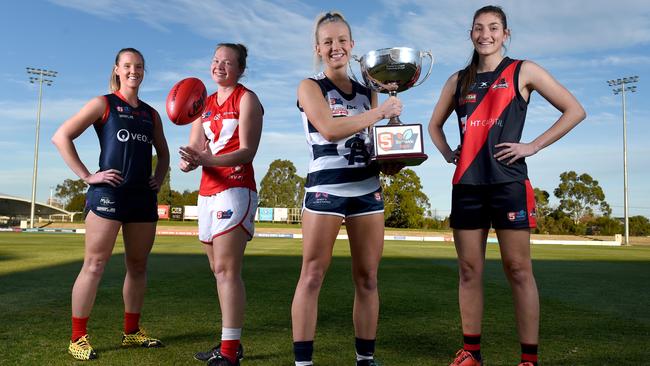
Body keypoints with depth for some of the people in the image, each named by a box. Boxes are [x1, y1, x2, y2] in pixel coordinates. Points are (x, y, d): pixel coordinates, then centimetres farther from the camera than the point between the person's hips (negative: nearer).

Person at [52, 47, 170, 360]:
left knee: (138, 265, 10)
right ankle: (78, 337, 4)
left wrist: (159, 179, 12)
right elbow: (61, 137, -4)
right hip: (109, 193, -5)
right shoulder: (103, 104, 2)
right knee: (94, 265, -5)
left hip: (143, 196, 6)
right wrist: (87, 176, -10)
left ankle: (132, 331, 22)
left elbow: (163, 153, 29)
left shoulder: (151, 114, 16)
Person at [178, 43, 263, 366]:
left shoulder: (246, 98, -1)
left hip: (236, 190, -8)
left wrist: (205, 159, -27)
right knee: (219, 270, 10)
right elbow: (194, 148, 8)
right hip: (207, 192, 8)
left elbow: (247, 151, -12)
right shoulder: (205, 103, 18)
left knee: (226, 270, -14)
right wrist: (188, 160, -16)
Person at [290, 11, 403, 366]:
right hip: (326, 187, -4)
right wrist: (381, 112, -10)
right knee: (312, 276, -4)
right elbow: (329, 128, -14)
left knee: (367, 278, 5)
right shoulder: (310, 87, 3)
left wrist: (392, 162, -1)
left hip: (367, 188, 5)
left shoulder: (368, 93, 17)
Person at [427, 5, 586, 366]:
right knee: (469, 270, 5)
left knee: (518, 269, -3)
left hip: (508, 183, -4)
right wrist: (448, 153, 10)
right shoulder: (458, 80, 15)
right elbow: (435, 124, 27)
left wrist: (533, 146, -6)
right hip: (467, 184, 4)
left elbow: (575, 111, 2)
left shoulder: (523, 71, 4)